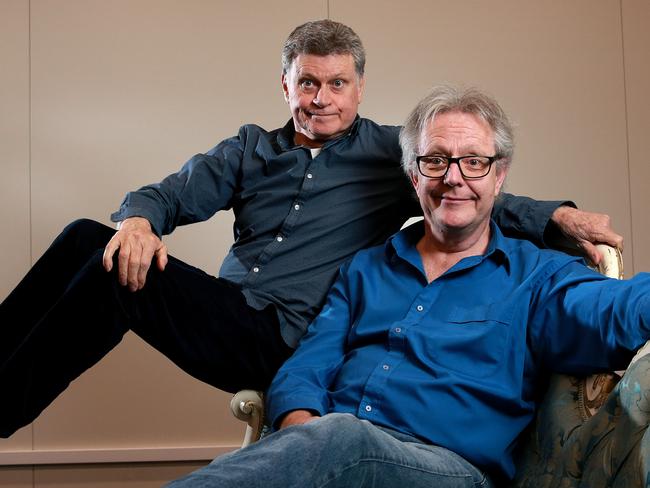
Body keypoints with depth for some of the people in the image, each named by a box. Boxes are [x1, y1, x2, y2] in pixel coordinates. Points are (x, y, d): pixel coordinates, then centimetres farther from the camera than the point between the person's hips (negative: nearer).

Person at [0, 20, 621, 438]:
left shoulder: (393, 152, 10)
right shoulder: (249, 150, 18)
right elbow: (168, 194, 13)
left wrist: (559, 216, -13)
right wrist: (137, 220, -12)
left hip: (289, 341, -4)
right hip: (228, 317, 5)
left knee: (108, 275, -26)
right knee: (87, 241, -17)